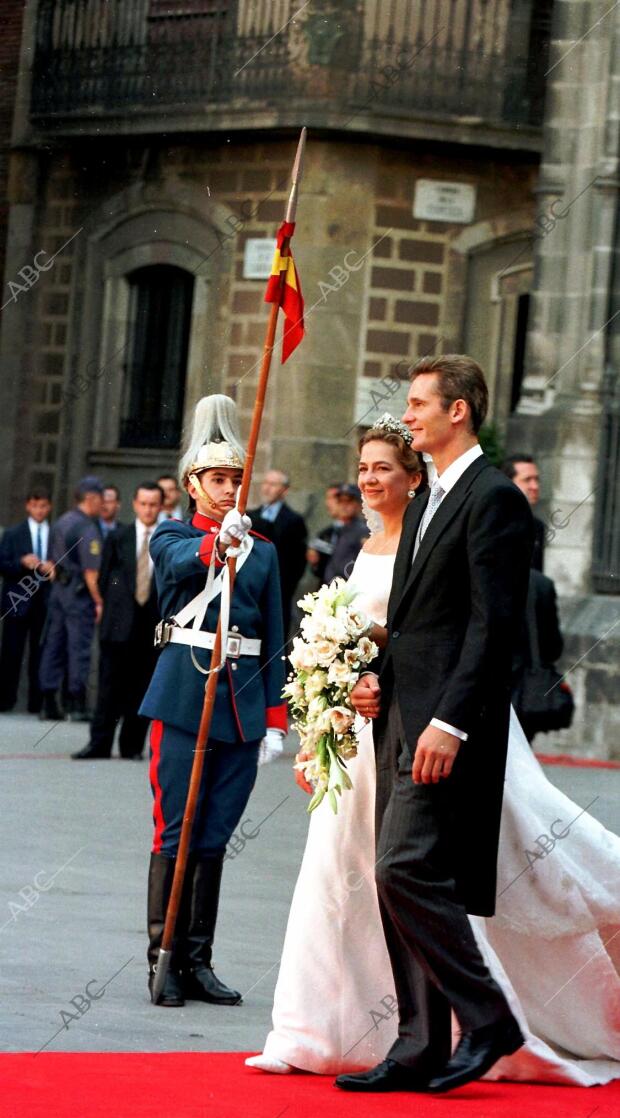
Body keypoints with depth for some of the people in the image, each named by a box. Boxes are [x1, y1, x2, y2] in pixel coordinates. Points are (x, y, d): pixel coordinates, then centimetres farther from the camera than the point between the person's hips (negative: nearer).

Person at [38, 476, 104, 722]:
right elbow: (91, 570, -18)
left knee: (53, 646, 8)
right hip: (80, 592, -8)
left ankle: (49, 703, 10)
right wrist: (98, 602, -14)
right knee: (79, 648, -5)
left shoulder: (61, 522, 12)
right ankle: (77, 706, -5)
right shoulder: (88, 528, -14)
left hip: (59, 589, 8)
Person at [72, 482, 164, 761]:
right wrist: (114, 608, 5)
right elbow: (104, 579, 11)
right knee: (110, 685, -2)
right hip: (119, 625, 0)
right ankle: (99, 743, 0)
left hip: (153, 626, 0)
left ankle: (132, 746, 10)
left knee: (141, 689, 3)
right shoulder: (118, 538, 8)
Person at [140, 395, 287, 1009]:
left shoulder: (263, 551, 13)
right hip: (183, 697, -4)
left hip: (243, 701, 4)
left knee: (215, 836, 7)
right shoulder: (171, 537, 3)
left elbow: (273, 640, 13)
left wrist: (274, 718, 6)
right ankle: (164, 962, 0)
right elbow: (183, 563, -23)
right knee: (176, 832, -4)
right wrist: (218, 541, -44)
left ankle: (198, 961, 12)